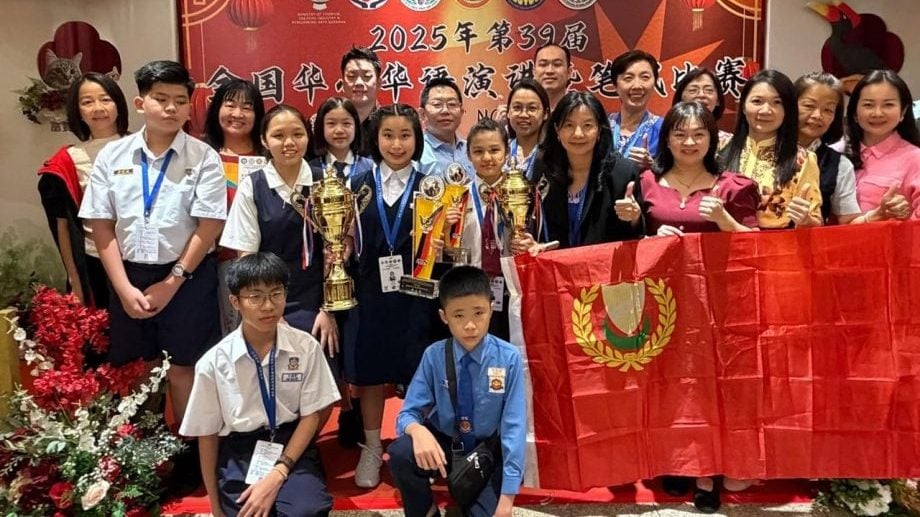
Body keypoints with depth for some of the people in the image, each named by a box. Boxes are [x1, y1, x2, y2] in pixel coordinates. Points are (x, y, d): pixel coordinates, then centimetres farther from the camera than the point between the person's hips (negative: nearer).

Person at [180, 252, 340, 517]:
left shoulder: (306, 347, -6)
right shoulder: (213, 363, -7)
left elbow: (311, 416, -1)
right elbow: (207, 434, 3)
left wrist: (277, 475, -13)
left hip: (292, 447, 0)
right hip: (239, 451, 1)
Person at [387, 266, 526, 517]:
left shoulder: (509, 358, -17)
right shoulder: (433, 356, -11)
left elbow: (513, 426, -17)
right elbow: (408, 412, -10)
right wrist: (418, 430, -36)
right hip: (444, 444, 1)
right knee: (400, 453, -28)